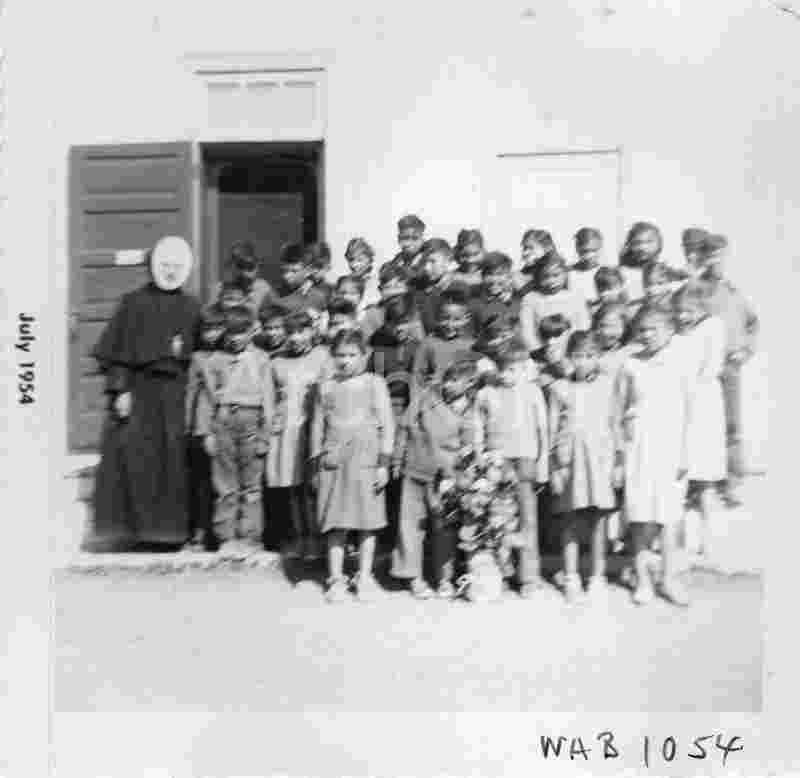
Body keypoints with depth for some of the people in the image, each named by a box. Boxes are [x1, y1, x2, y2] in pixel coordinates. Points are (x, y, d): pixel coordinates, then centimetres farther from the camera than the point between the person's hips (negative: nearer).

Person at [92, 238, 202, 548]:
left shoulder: (191, 307, 10)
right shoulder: (133, 302, 3)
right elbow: (116, 351, -1)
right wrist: (120, 389, -9)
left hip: (174, 393, 2)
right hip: (138, 389, -1)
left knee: (173, 460, 3)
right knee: (132, 456, -6)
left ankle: (168, 527, 15)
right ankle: (128, 525, 8)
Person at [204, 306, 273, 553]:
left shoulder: (260, 359, 5)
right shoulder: (216, 359, 11)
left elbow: (267, 399, 4)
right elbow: (209, 398, 11)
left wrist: (265, 434, -1)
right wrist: (209, 432, 5)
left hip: (250, 421, -2)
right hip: (223, 422, 2)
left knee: (251, 485, 2)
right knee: (225, 486, 4)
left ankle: (250, 537, 10)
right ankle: (226, 537, 13)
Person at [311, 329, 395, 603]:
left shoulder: (374, 384, 2)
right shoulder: (326, 387, 10)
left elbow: (386, 424, 0)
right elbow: (318, 426, 13)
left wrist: (384, 463, -6)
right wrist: (316, 465, 11)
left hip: (365, 459, -1)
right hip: (333, 460, 2)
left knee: (367, 520, 5)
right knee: (335, 523, 3)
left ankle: (365, 577, 18)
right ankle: (336, 579, 13)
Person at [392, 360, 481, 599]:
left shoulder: (468, 412, -2)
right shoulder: (425, 396, 0)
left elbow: (469, 448, 1)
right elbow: (405, 428, 6)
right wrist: (397, 460, 7)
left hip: (445, 477, -1)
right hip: (415, 471, 1)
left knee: (444, 527, 5)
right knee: (412, 523, 4)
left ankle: (445, 578, 19)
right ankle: (414, 577, 16)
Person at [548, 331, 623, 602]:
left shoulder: (607, 383, 5)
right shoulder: (559, 388, 5)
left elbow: (615, 424, 8)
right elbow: (553, 430, 6)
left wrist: (618, 461, 5)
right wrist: (554, 467, 1)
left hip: (600, 455, 0)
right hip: (570, 457, 0)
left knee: (598, 519, 5)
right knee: (571, 520, 5)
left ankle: (597, 576, 19)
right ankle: (571, 578, 16)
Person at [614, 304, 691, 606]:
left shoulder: (676, 364, 1)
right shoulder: (630, 365, 2)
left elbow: (684, 411, 3)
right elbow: (618, 410, 5)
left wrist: (683, 453, -1)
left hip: (669, 447, 0)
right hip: (638, 447, 0)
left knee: (668, 515, 4)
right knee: (640, 516, 2)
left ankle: (669, 578, 18)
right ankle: (642, 579, 15)